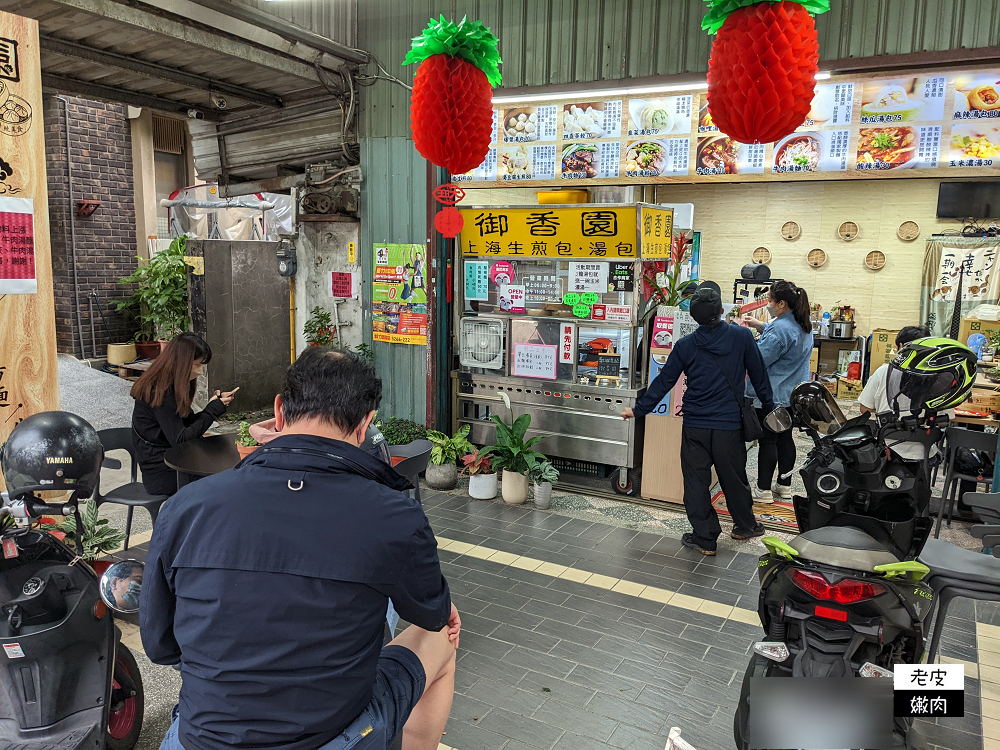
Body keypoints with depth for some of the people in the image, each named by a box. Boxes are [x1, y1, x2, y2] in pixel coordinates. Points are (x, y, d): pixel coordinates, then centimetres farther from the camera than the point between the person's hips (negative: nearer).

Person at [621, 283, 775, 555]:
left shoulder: (685, 346, -4)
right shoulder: (742, 336, -4)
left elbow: (663, 382, 1)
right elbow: (759, 375, 5)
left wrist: (639, 410, 11)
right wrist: (769, 405, 20)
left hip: (695, 425, -1)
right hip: (730, 424, 1)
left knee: (696, 481, 8)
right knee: (734, 478, 16)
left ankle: (705, 537, 13)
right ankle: (745, 525, 36)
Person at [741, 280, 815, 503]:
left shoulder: (779, 328, -23)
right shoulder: (803, 324, 7)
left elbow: (759, 359, -21)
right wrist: (760, 326, 17)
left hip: (772, 395, -9)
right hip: (792, 392, 9)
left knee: (767, 440, -1)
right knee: (785, 437, 16)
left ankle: (763, 489, 7)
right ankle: (785, 486, 25)